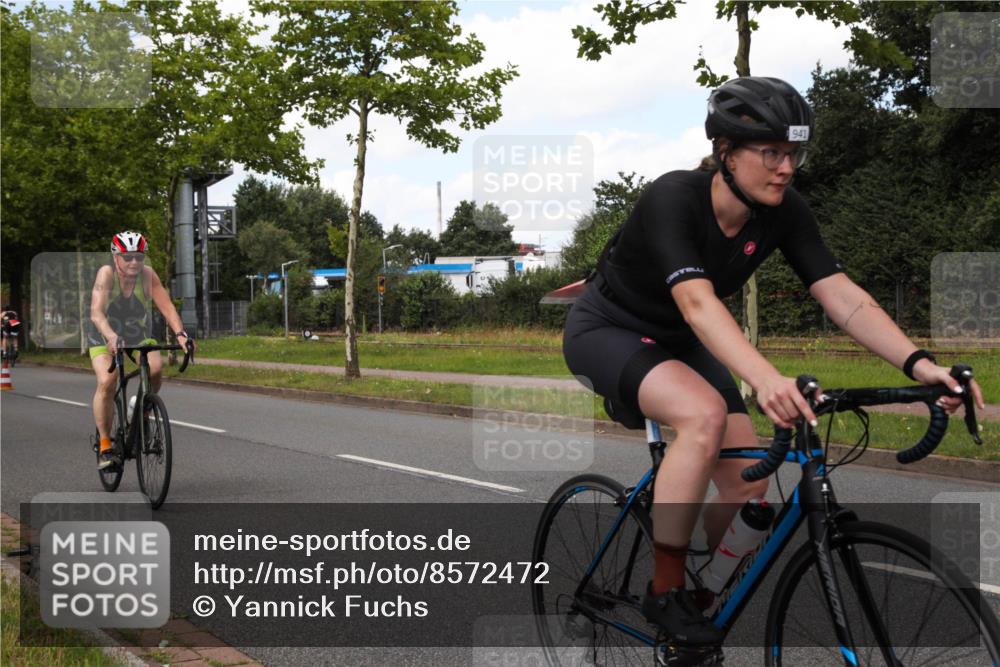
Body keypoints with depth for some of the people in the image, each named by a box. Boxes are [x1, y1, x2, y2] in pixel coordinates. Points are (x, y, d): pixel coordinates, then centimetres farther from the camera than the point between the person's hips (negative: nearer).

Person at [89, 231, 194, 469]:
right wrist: (112, 337, -53)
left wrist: (180, 333, -42)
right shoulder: (106, 273, -25)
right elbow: (96, 313, -36)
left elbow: (166, 306, -25)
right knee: (106, 382, -25)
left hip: (139, 337, 2)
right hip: (105, 339, -2)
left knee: (156, 368, -26)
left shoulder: (147, 275, -20)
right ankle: (104, 445, -13)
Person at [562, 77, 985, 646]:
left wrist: (919, 362, -37)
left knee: (748, 483, -8)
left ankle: (699, 585, 19)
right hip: (608, 330, -6)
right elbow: (697, 302, -45)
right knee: (705, 413, -34)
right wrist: (765, 378, -61)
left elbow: (841, 294, -22)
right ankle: (666, 592, -20)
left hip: (675, 342, 6)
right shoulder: (673, 198, -31)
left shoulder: (784, 211, -14)